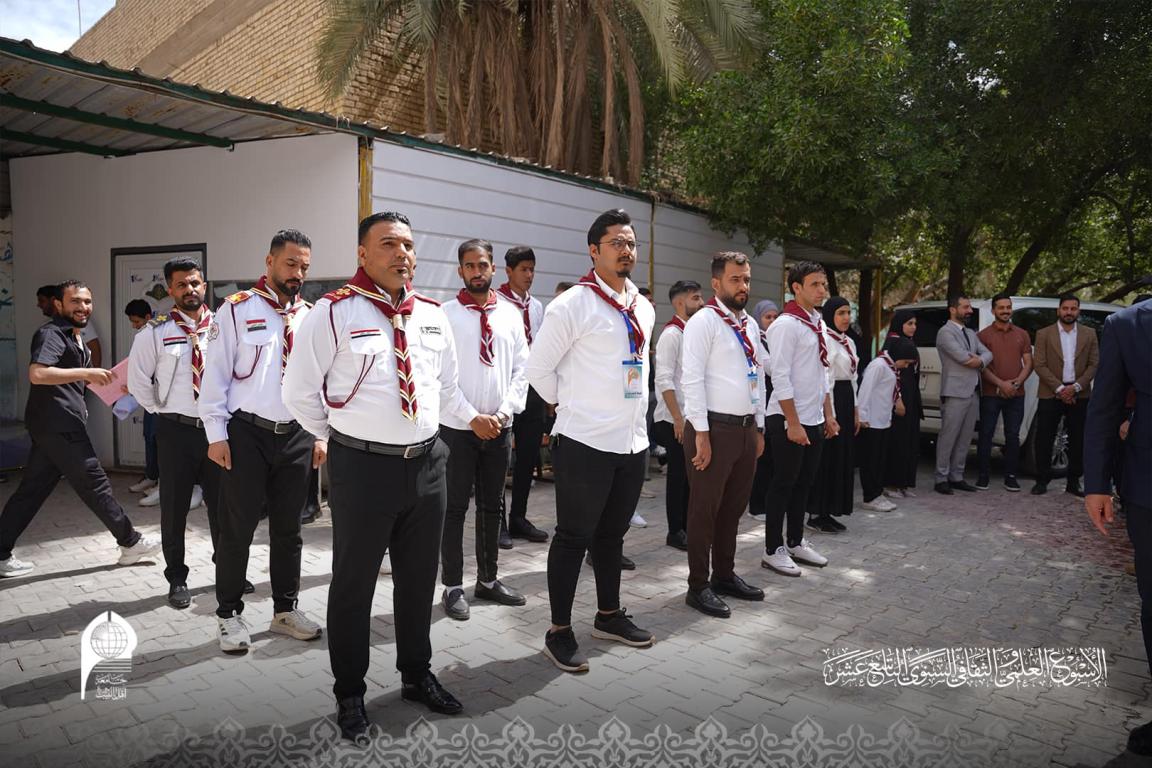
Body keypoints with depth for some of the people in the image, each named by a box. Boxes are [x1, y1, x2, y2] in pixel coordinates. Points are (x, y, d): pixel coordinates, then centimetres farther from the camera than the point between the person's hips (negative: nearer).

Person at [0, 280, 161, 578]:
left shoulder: (74, 338, 19)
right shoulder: (51, 333, -13)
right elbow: (37, 374, -28)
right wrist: (86, 373, -28)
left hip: (55, 426, 10)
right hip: (58, 426, -10)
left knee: (32, 490, 11)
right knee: (95, 484, -2)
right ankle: (131, 542, 7)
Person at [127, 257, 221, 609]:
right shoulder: (156, 332, -4)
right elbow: (138, 380, 4)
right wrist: (161, 411, 4)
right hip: (176, 430, -1)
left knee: (222, 504, 11)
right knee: (174, 509, 7)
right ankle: (177, 579, 23)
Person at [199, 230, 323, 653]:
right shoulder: (236, 309, -3)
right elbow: (215, 374, -4)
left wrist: (321, 434, 9)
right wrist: (216, 434, -8)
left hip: (297, 436, 4)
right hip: (247, 433, -4)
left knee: (288, 528, 13)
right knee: (237, 528, 5)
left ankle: (285, 610, 28)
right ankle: (229, 615, 22)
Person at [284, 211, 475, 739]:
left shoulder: (433, 315, 8)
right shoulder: (334, 312, -9)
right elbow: (299, 390, -4)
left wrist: (471, 417, 10)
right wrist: (336, 438, 0)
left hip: (427, 462, 5)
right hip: (362, 466, -5)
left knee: (418, 578, 19)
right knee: (354, 583, 10)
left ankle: (417, 675, 40)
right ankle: (349, 694, 31)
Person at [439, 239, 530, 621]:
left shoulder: (511, 314, 7)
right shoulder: (445, 314, -4)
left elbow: (521, 370, 6)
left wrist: (503, 413, -7)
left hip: (500, 427, 4)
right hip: (456, 427, -4)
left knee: (491, 506, 14)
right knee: (455, 508, 4)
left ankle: (488, 580, 28)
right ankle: (453, 587, 17)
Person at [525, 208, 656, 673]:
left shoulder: (644, 309, 10)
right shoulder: (572, 305, -12)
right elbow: (538, 368, -8)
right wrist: (569, 406, 2)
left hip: (633, 442, 7)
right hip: (585, 442, -7)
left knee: (612, 534, 19)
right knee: (574, 538, 4)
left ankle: (609, 616, 36)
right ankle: (559, 632, 18)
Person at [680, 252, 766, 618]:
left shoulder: (750, 324, 15)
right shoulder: (703, 321, -10)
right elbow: (692, 379, -16)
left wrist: (759, 429, 15)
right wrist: (701, 433, -19)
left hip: (746, 427, 8)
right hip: (715, 427, -8)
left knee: (734, 506, 17)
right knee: (704, 508, 2)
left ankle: (725, 575, 31)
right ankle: (698, 586, 13)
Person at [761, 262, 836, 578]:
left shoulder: (818, 325, 12)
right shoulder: (786, 325, -14)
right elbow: (780, 378, -18)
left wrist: (829, 415, 15)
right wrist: (793, 423, -19)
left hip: (814, 420, 8)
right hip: (788, 421, -8)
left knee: (804, 483, 16)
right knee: (783, 484, 1)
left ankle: (796, 542, 29)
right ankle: (773, 549, 14)